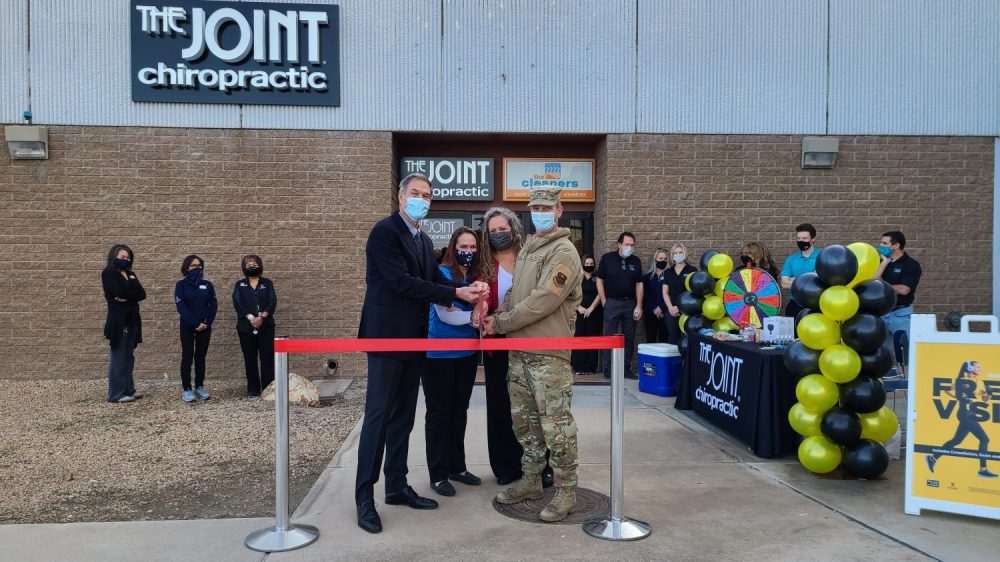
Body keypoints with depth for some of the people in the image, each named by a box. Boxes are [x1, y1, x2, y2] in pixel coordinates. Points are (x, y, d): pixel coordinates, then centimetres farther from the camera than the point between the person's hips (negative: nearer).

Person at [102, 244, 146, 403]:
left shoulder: (130, 274, 17)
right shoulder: (108, 273, -4)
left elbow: (142, 294, 4)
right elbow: (120, 292, -20)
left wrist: (127, 297, -11)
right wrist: (133, 293, -3)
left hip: (132, 319, 7)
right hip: (118, 319, -7)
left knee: (129, 356, 10)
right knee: (118, 356, -5)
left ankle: (128, 390, 16)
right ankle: (116, 395, -1)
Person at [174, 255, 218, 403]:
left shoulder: (207, 285, 7)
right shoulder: (181, 285, -1)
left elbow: (214, 305, 4)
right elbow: (181, 307, -10)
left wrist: (207, 323, -10)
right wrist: (195, 324, -18)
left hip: (205, 327, 3)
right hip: (187, 327, -3)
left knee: (201, 357, 7)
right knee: (187, 357, 0)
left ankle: (200, 387, 14)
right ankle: (186, 389, 4)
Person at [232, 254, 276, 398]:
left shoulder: (267, 283, 9)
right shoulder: (240, 285, 10)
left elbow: (272, 302, -2)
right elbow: (237, 303, -4)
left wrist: (261, 317, -17)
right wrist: (250, 317, -18)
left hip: (265, 326, -1)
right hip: (246, 327, 1)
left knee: (267, 358, -3)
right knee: (250, 359, 5)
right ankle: (253, 389, 11)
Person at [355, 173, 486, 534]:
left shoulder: (424, 241, 16)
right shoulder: (384, 231, -11)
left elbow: (434, 281, 8)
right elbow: (402, 282, -20)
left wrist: (468, 290, -12)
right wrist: (456, 294, -19)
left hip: (413, 339, 8)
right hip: (387, 337, -8)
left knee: (403, 416, 13)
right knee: (378, 416, -4)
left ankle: (397, 486, 23)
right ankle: (364, 496, 4)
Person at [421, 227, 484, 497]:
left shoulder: (476, 276, 6)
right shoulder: (442, 274, -11)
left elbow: (479, 309, 8)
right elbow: (444, 313, -20)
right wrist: (473, 317, -32)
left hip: (467, 353, 6)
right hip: (439, 354, -6)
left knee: (459, 411, 15)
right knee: (439, 412, 2)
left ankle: (457, 467, 27)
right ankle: (438, 474, 10)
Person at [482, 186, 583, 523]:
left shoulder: (563, 252, -11)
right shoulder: (527, 248, 17)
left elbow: (542, 302, -19)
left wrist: (500, 324, -13)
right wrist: (497, 316, 0)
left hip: (549, 354, -8)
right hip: (519, 350, 8)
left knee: (556, 424, -2)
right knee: (524, 419, 15)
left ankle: (566, 491, 10)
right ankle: (530, 481, 29)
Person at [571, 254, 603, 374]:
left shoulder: (597, 278, 6)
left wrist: (591, 308, -13)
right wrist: (579, 307, -11)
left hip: (595, 313, 0)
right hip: (580, 312, 0)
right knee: (579, 338, -4)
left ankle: (590, 367, 6)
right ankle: (578, 367, 0)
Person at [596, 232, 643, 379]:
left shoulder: (636, 261, 6)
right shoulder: (607, 258, -3)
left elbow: (639, 284, 6)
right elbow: (600, 280, 0)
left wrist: (639, 306, -1)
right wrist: (604, 301, -4)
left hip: (630, 303, 3)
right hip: (612, 302, -3)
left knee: (629, 338, 8)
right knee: (610, 337, 0)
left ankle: (626, 368, 16)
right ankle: (608, 369, 7)